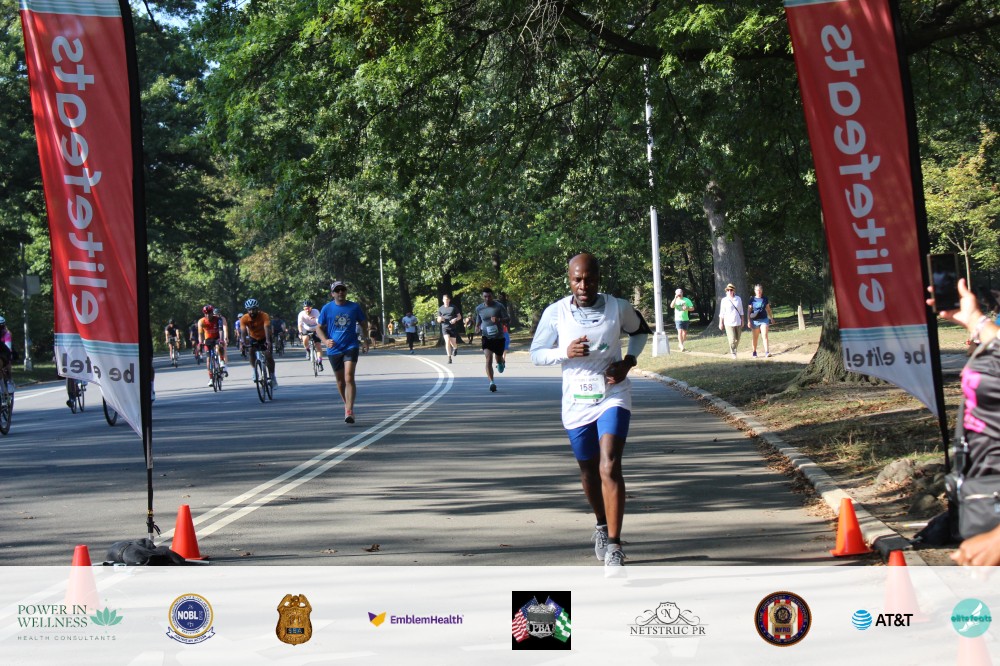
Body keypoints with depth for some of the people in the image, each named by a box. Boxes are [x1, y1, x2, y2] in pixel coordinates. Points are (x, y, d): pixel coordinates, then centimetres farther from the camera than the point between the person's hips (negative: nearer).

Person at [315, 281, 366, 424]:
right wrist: (326, 341, -12)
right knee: (340, 380, 14)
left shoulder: (354, 307, 1)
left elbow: (363, 323, 16)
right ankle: (346, 404, 35)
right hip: (334, 349, 2)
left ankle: (349, 411, -20)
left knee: (349, 378, -16)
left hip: (351, 347, -2)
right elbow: (319, 328, 5)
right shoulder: (327, 308, 0)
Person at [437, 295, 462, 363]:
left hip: (453, 327, 0)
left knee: (453, 343, 5)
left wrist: (455, 319, -15)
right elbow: (438, 320, 12)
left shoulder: (454, 307, 2)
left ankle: (455, 348, 43)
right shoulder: (440, 309, 7)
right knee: (447, 341, -17)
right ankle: (449, 358, -14)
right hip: (445, 327, 0)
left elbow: (459, 316, 6)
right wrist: (440, 319, -12)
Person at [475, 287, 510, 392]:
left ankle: (502, 362, 55)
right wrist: (477, 328, -4)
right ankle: (492, 383, -21)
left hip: (499, 337, -1)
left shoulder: (499, 307, -7)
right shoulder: (479, 308, 3)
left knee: (498, 358, 14)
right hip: (486, 337, 1)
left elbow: (508, 320, -8)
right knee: (488, 359, -17)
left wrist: (498, 320, -28)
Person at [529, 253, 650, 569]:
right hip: (576, 403, 2)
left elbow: (640, 331, 15)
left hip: (613, 397, -2)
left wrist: (628, 361, -3)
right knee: (588, 470, 14)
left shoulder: (618, 308, -5)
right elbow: (536, 353, 2)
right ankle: (601, 526, 41)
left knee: (609, 467, -17)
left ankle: (614, 545, -16)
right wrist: (566, 352, -17)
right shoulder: (555, 313, -6)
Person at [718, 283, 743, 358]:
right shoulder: (724, 300, -1)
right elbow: (722, 313, 1)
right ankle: (733, 353, 7)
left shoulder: (738, 299, 6)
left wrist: (742, 321, 11)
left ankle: (734, 349, 30)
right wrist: (720, 323, 0)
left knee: (737, 339, 7)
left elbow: (741, 311, 13)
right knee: (732, 340, -10)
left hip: (738, 323, 3)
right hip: (729, 323, -3)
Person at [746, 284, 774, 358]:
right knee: (755, 337, 8)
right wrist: (748, 321, -6)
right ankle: (754, 352, 20)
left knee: (764, 335, -10)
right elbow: (749, 311, -1)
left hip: (764, 319, 1)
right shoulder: (752, 300, -2)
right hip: (755, 320, -1)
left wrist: (771, 318, 16)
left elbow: (768, 309, 13)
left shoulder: (765, 299, 4)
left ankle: (767, 352, -15)